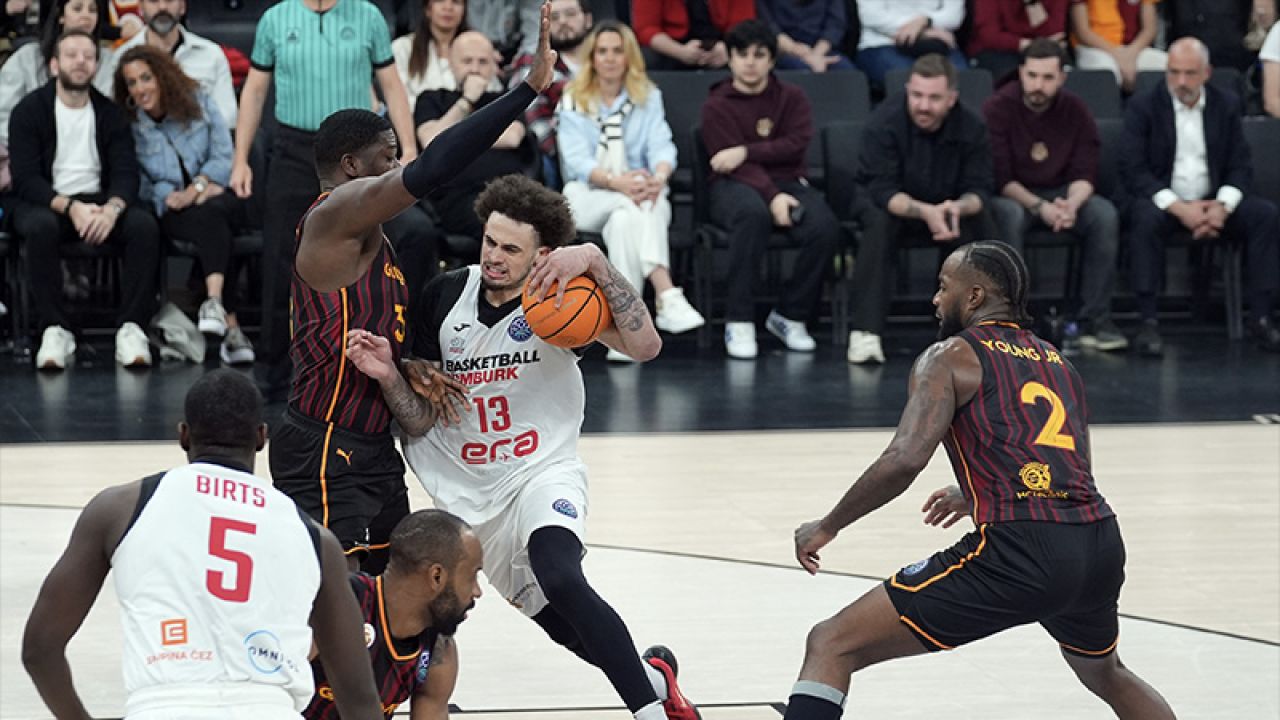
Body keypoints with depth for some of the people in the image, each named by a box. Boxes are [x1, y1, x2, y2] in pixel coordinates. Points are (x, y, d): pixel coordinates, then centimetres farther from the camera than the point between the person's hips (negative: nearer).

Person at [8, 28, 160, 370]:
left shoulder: (110, 113, 9)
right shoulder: (29, 111, -1)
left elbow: (126, 172, 0)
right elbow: (25, 179, -9)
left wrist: (111, 209, -24)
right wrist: (70, 207, -26)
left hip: (98, 202, 3)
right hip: (46, 203, -3)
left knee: (145, 225, -28)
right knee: (41, 227, -38)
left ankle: (131, 328, -28)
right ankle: (56, 330, -33)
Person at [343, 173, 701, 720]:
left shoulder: (558, 295, -11)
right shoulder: (445, 296, -2)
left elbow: (645, 346, -29)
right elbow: (421, 422, 1)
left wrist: (595, 262, -36)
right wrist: (388, 377, -19)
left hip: (543, 474, -4)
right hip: (470, 492, 4)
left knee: (561, 581, -34)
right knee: (570, 631, 8)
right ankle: (653, 674, 37)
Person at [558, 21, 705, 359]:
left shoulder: (649, 97, 12)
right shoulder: (573, 100, 6)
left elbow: (662, 147, -4)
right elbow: (577, 159, -8)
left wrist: (659, 176, -29)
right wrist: (617, 182, -29)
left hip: (640, 194, 1)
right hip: (588, 197, -1)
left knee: (625, 218, -37)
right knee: (630, 207, -36)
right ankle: (666, 295, -52)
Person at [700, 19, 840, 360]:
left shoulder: (792, 98, 11)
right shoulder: (717, 106, 2)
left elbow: (797, 143, -6)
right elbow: (736, 165, -10)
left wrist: (746, 151, -16)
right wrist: (772, 196, -26)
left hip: (788, 182, 3)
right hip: (736, 187, -3)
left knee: (825, 227, -29)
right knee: (754, 213, -41)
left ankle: (790, 316, -9)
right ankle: (739, 321, -34)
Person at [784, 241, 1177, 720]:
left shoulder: (950, 357, 5)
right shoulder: (1056, 362, 24)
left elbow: (905, 460, -10)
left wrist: (826, 528, 3)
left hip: (1019, 553, -7)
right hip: (1100, 545, 7)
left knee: (830, 646, -1)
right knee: (1105, 674, 39)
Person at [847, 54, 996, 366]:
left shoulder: (971, 127, -15)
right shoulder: (885, 123, -25)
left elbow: (979, 189, -16)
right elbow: (882, 189, -30)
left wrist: (959, 207, -41)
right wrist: (924, 212, -48)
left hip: (950, 208, 2)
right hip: (889, 203, -2)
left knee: (981, 221, -27)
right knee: (879, 222, -36)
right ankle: (865, 331, -36)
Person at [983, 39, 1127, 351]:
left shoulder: (1076, 111, -1)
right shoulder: (997, 108, -11)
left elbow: (1083, 174, -5)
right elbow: (1000, 177, -16)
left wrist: (1072, 203, -28)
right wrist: (1039, 207, -30)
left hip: (1061, 194, 3)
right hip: (1011, 195, -3)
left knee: (1105, 215, -25)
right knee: (1009, 216, -38)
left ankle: (1094, 320, -21)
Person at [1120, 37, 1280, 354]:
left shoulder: (1226, 105, 8)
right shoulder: (1143, 107, -2)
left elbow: (1240, 166, 5)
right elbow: (1132, 169, -11)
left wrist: (1223, 206, -17)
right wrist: (1179, 208, -23)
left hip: (1213, 200, 3)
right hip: (1163, 200, -3)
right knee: (1145, 219, -37)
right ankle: (1148, 322, -35)